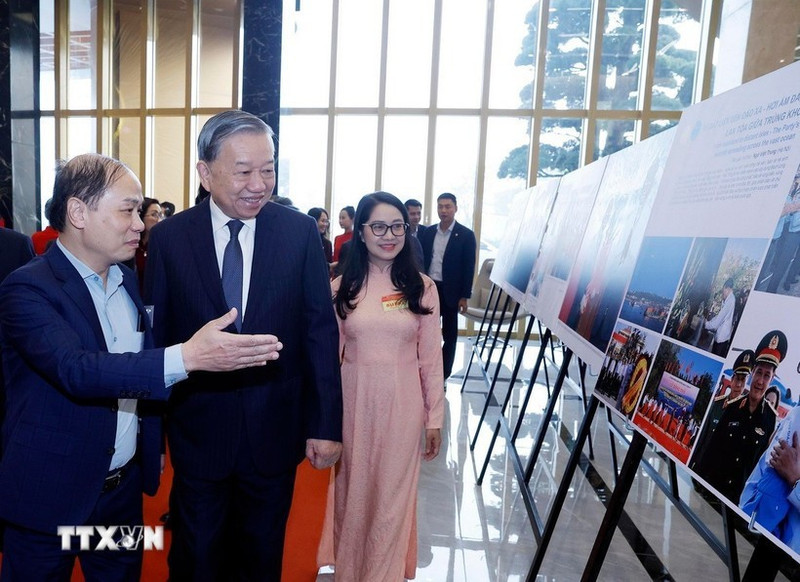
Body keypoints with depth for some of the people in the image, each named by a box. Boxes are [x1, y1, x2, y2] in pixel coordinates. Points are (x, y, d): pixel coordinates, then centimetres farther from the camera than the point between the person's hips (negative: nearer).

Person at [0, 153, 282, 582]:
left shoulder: (127, 278, 3)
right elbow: (76, 370, -33)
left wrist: (153, 445, 9)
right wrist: (187, 357, -44)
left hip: (125, 485, 6)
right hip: (49, 497, -5)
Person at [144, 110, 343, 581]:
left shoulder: (301, 231, -9)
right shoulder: (169, 238, -7)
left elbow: (320, 331, -7)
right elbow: (156, 335, -2)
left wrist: (326, 423, -8)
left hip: (276, 430, 0)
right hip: (197, 431, 0)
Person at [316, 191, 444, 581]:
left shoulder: (422, 287, -2)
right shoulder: (342, 287, -1)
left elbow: (431, 358, 1)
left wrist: (435, 417, 3)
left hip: (402, 403, -1)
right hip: (353, 400, 1)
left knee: (393, 497, 10)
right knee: (352, 493, 15)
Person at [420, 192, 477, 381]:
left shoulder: (466, 235, -5)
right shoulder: (428, 232, 7)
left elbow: (469, 268, -7)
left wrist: (464, 296, -10)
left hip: (450, 291, -3)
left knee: (449, 335, 7)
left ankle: (443, 376, 17)